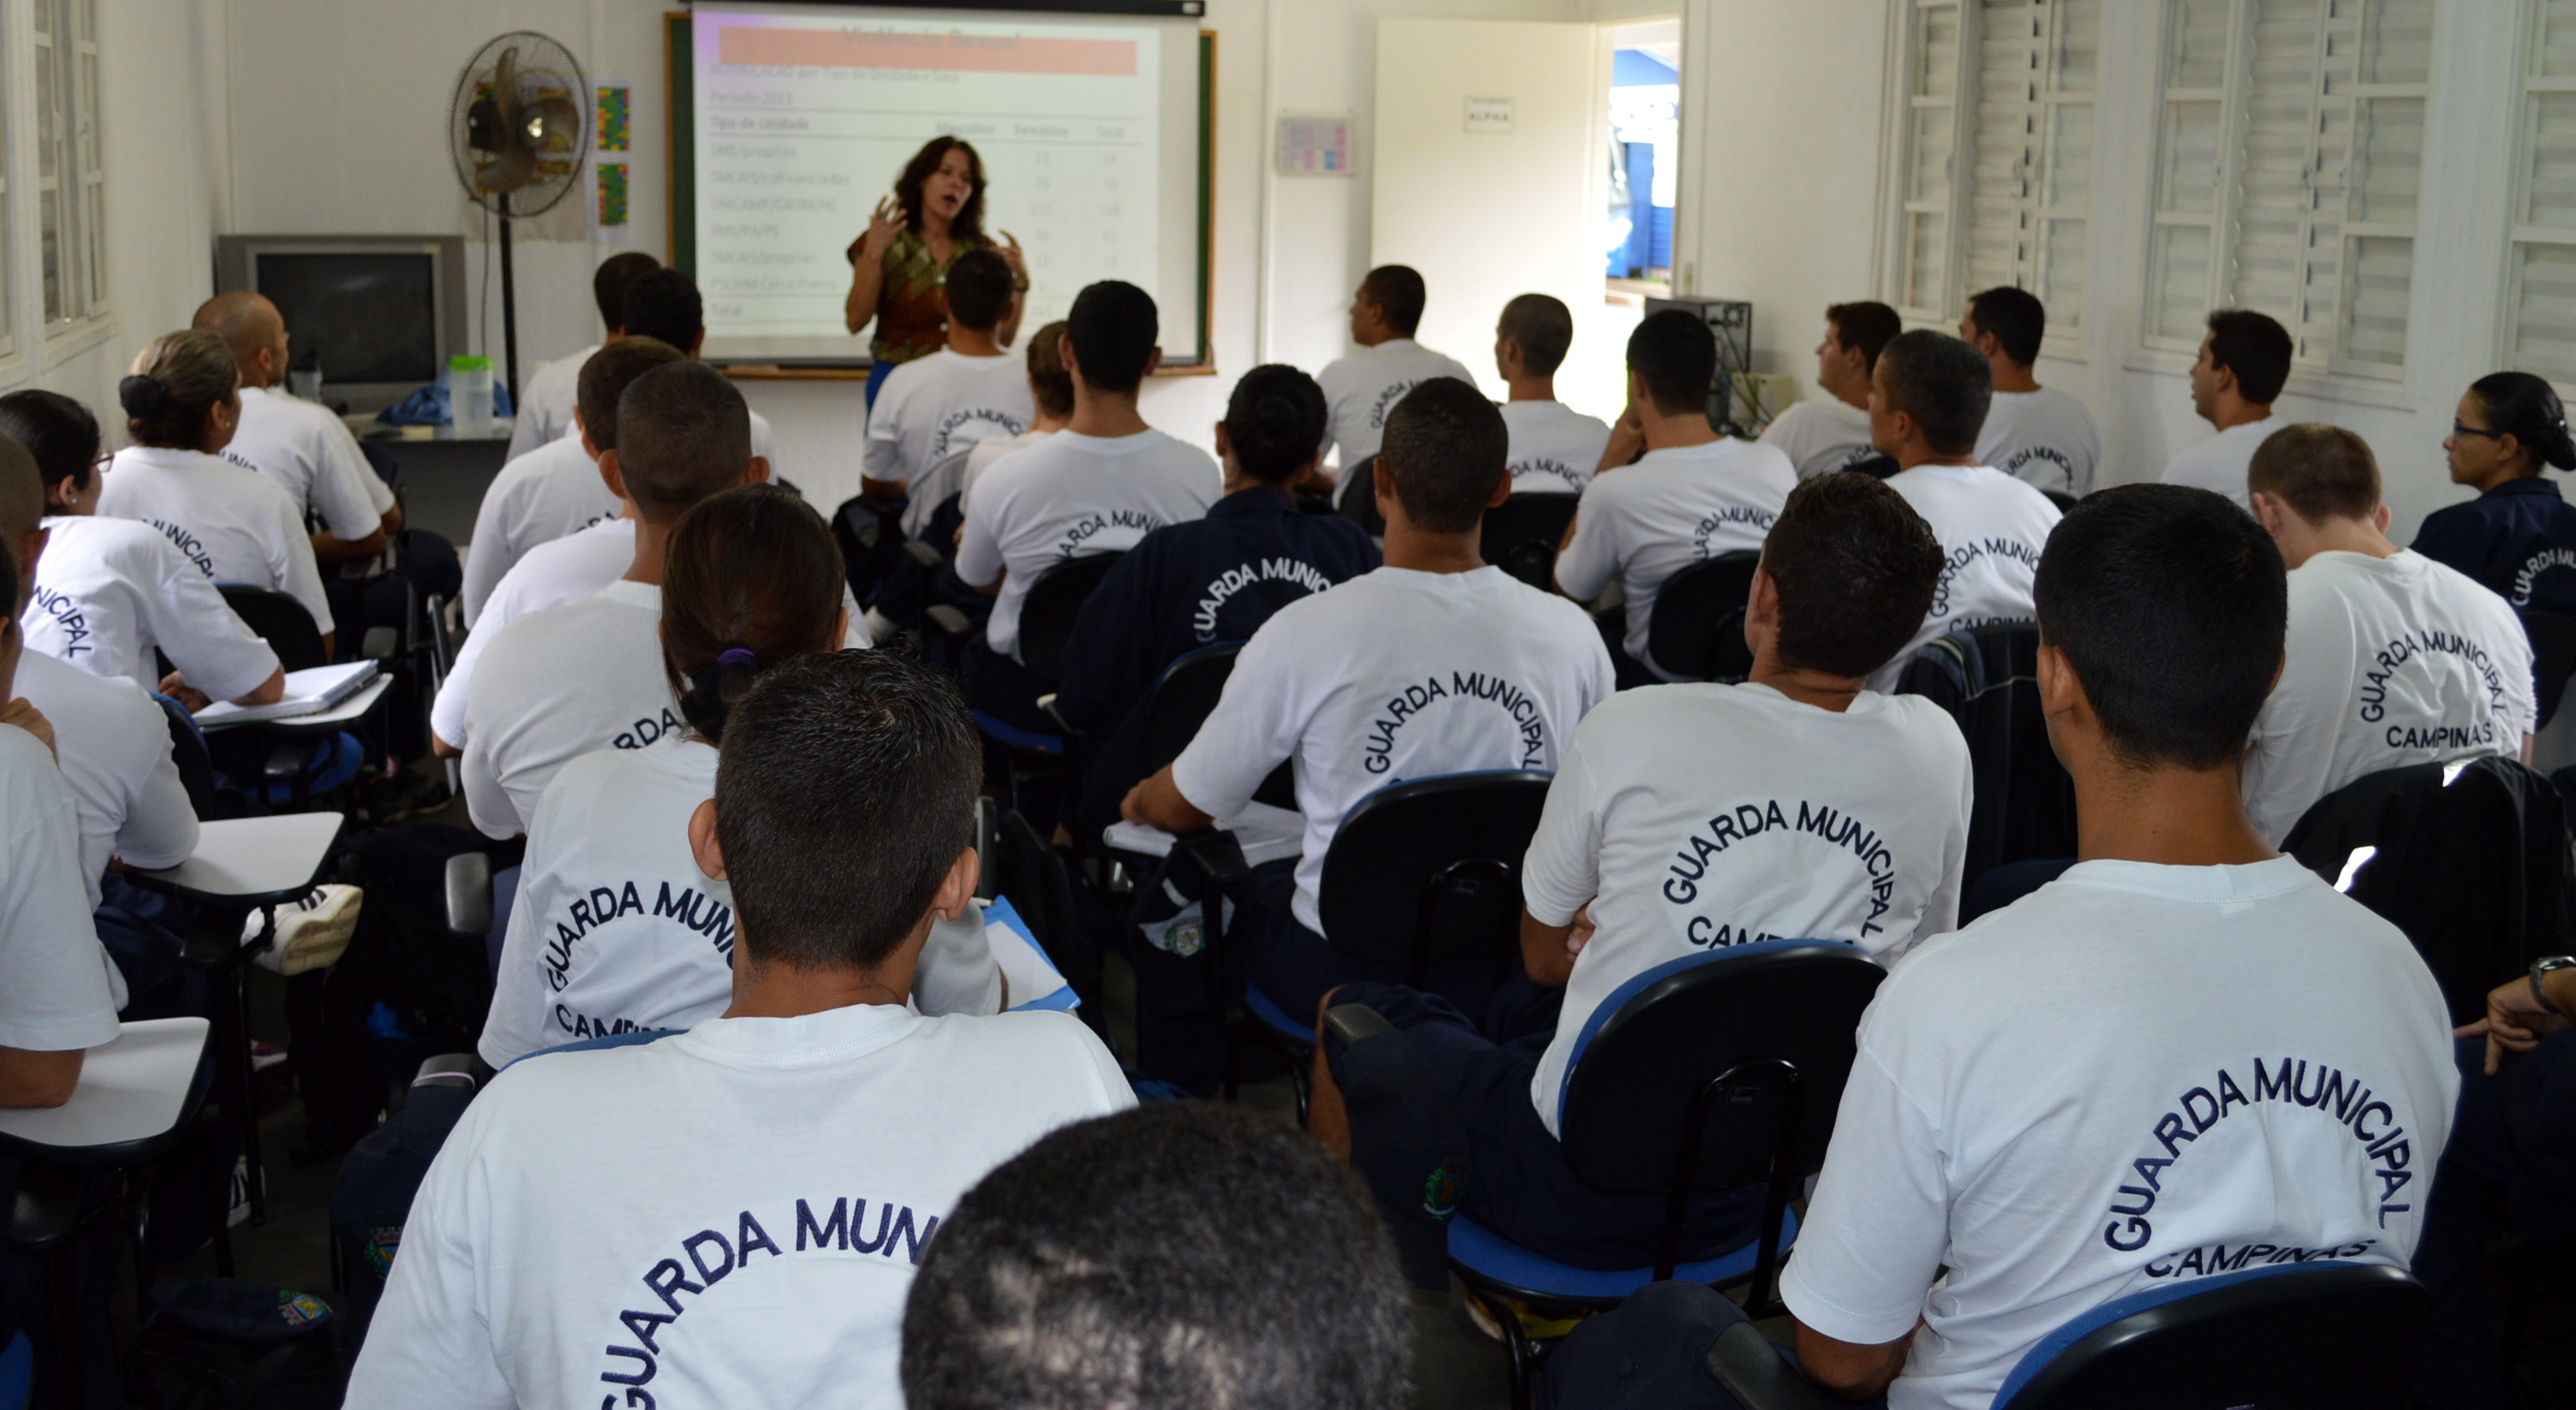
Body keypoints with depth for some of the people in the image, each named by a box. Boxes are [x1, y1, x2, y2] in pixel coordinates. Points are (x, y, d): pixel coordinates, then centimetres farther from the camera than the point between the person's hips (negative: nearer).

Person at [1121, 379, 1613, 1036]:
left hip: (1342, 973, -4)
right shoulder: (1573, 634, -11)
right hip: (1508, 971, 4)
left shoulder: (1306, 634, -20)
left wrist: (1139, 801, 20)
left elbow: (1184, 807, -6)